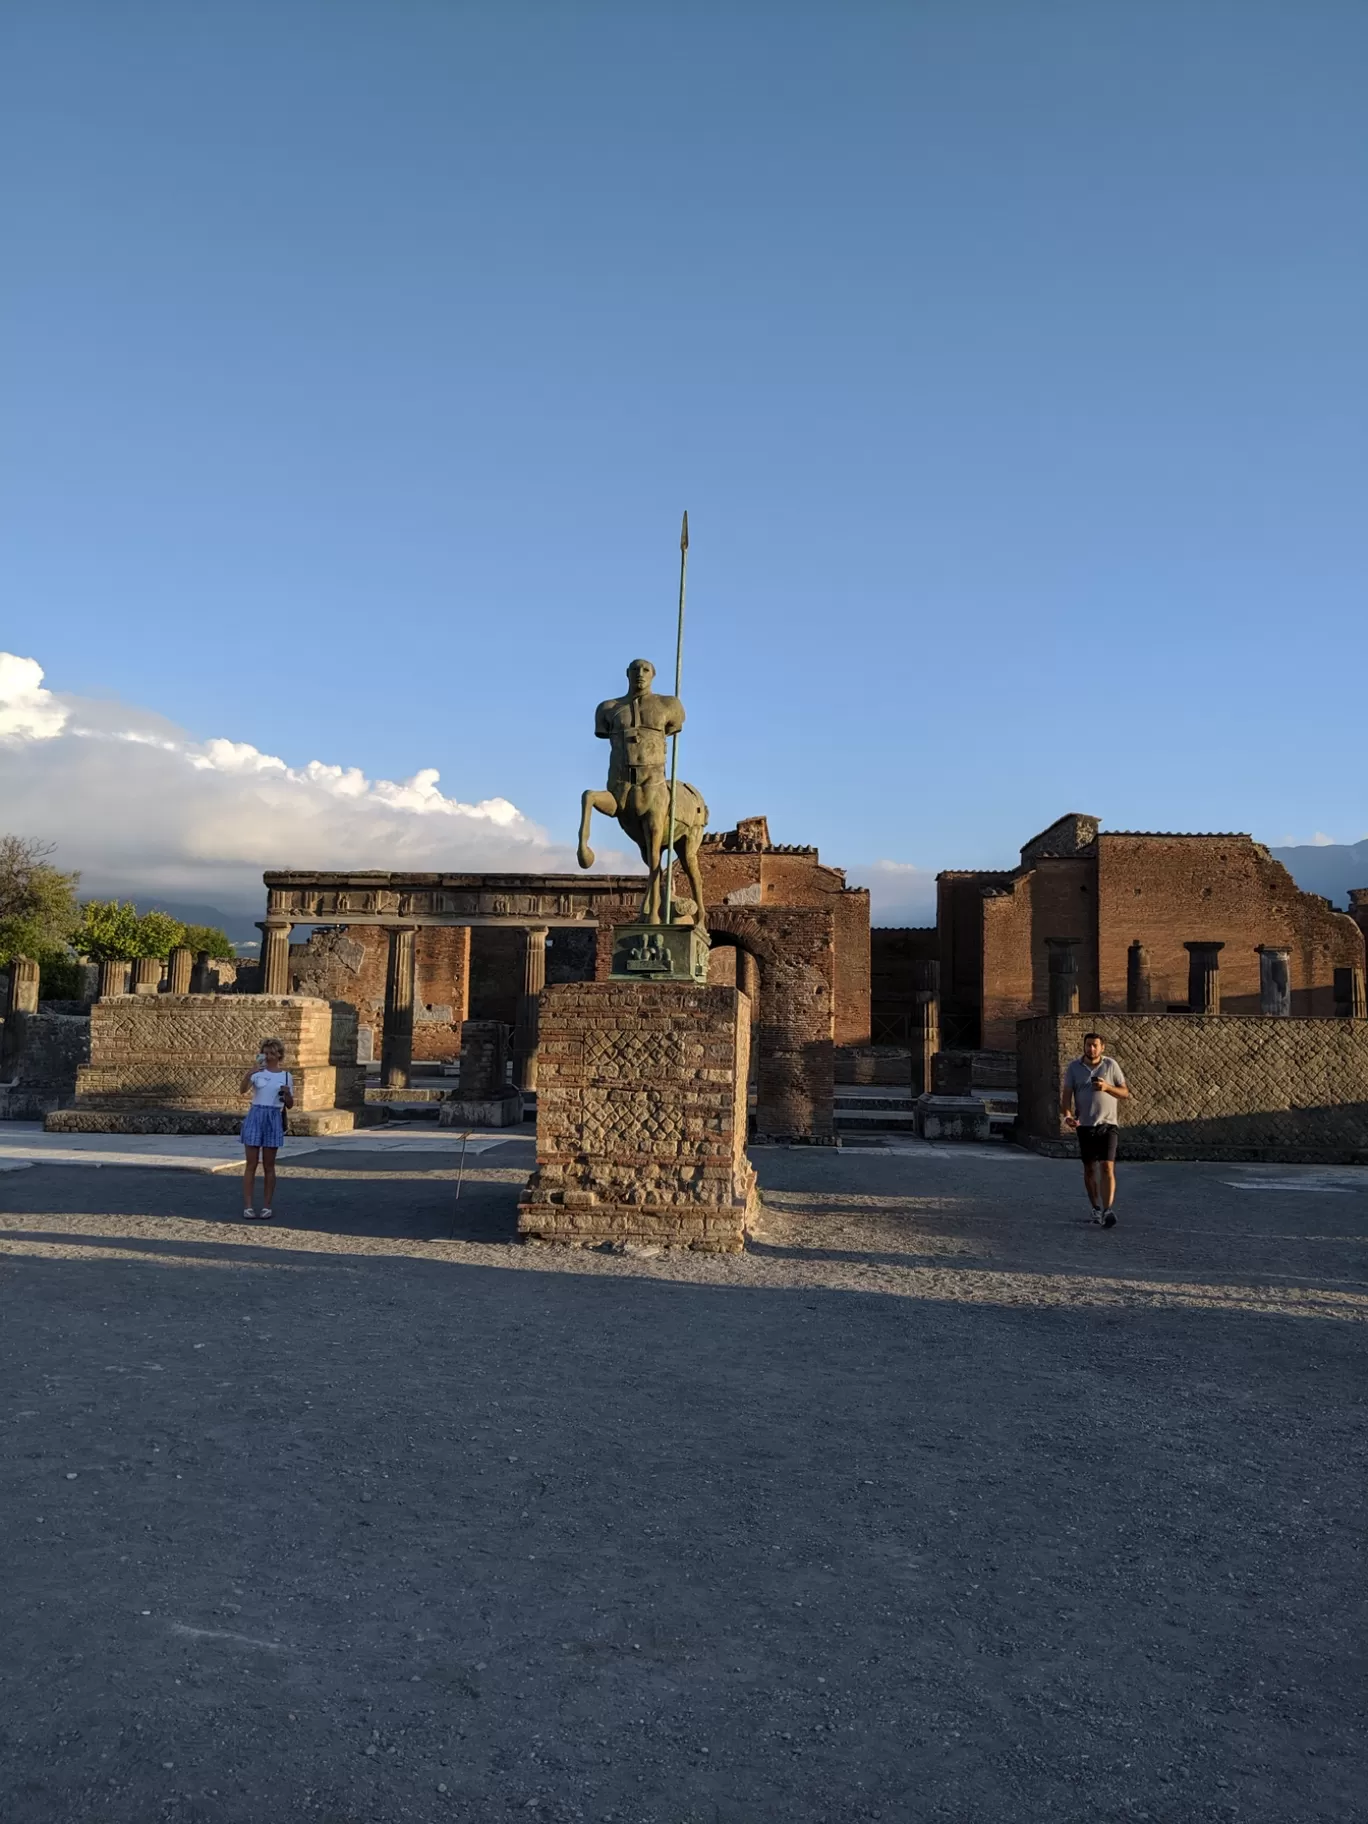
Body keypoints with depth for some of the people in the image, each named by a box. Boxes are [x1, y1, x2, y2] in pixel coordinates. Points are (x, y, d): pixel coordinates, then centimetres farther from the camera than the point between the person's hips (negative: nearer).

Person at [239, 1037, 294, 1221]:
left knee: (268, 1165, 5)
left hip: (273, 1119, 1)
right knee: (251, 1164, -1)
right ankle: (248, 1207, 2)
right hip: (255, 1116, -1)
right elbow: (242, 1090, -16)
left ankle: (267, 1206, 11)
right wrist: (250, 1072, -30)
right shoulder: (257, 1073, 2)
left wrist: (287, 1093, -13)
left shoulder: (286, 1076, 5)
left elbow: (290, 1105, 7)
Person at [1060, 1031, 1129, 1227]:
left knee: (1107, 1167, -12)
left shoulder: (1111, 1065, 0)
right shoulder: (1074, 1067, 2)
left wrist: (1107, 1087, -17)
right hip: (1084, 1125, 2)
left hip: (1107, 1125, -2)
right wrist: (1067, 1115, -19)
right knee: (1089, 1169, 9)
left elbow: (1125, 1093, 3)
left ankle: (1108, 1211, -16)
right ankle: (1096, 1208, 24)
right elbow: (1066, 1094, -1)